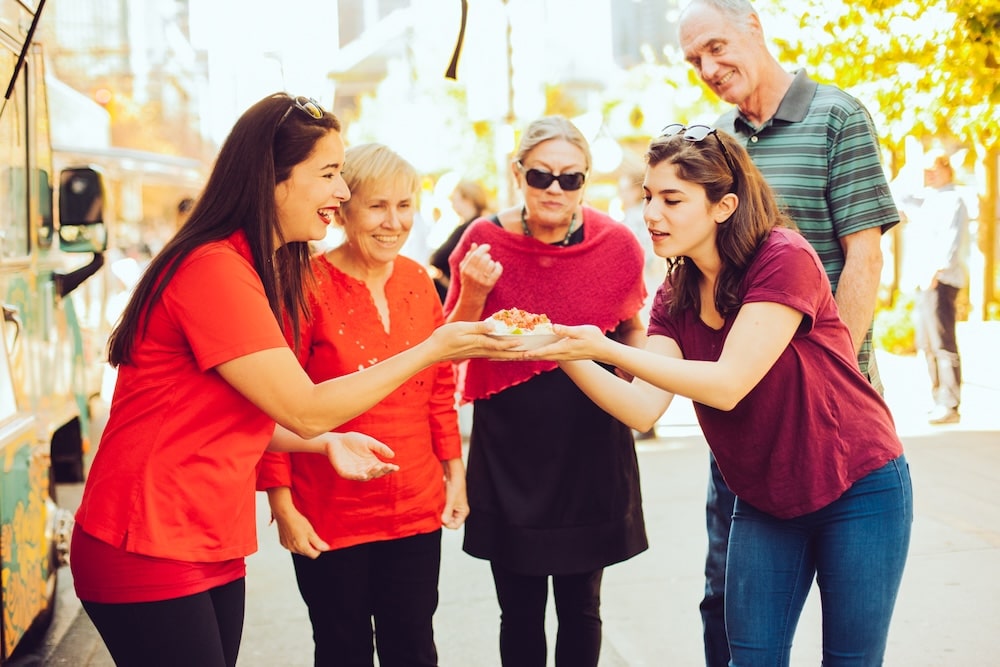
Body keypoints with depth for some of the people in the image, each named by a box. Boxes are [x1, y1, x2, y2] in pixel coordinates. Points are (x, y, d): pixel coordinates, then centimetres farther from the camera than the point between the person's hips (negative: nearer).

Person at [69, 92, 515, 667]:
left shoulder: (263, 270, 12)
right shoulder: (214, 270, -20)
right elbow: (304, 410, -19)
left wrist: (327, 443, 0)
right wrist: (431, 351, -13)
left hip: (214, 550, 9)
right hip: (148, 555, -9)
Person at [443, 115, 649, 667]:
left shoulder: (616, 244, -5)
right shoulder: (483, 240, -5)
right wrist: (473, 295, -17)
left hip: (590, 443, 0)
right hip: (508, 448, 0)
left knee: (580, 605, 11)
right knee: (520, 610, 8)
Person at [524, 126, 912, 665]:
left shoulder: (785, 259, -21)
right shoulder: (677, 296, -1)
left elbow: (727, 385, -27)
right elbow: (642, 409, -11)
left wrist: (605, 349, -31)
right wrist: (568, 356, -26)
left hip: (857, 494, -6)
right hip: (764, 501, 6)